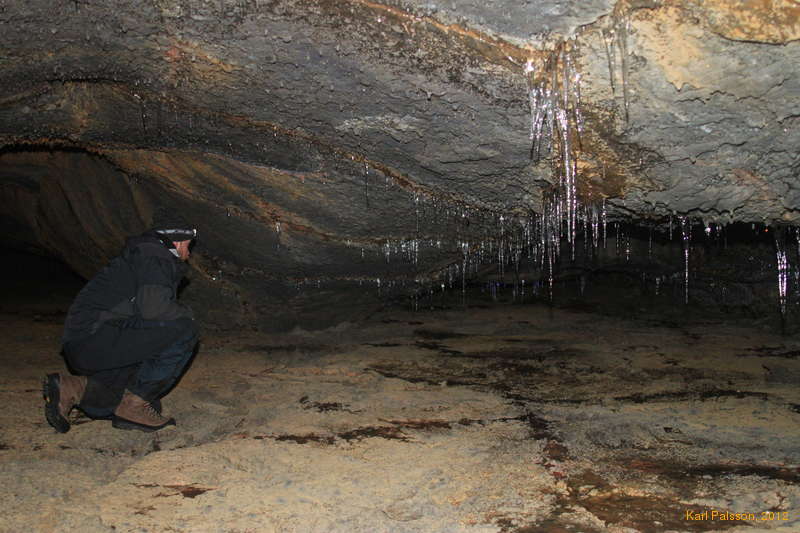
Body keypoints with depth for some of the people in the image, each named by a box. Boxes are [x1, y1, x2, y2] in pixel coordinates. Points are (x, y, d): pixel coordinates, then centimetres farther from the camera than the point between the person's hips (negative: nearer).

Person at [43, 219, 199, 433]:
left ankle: (71, 387, 8)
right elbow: (152, 308, -21)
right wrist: (185, 313, -3)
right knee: (184, 330, -16)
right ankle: (134, 403, -11)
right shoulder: (154, 255, -7)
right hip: (96, 337, -10)